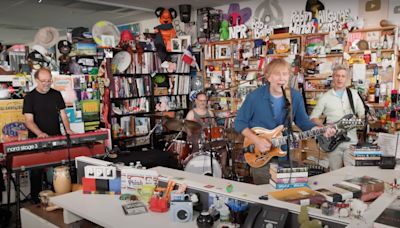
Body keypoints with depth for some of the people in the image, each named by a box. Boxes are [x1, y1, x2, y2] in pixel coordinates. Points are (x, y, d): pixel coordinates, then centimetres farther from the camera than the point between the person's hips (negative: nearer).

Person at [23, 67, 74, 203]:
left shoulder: (56, 95, 7)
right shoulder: (30, 97, -3)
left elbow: (63, 114, 9)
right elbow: (29, 121, -9)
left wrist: (68, 129, -9)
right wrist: (40, 133, -27)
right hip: (37, 140, -2)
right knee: (36, 170, 4)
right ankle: (35, 198, 17)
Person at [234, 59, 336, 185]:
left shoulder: (296, 97, -4)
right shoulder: (254, 97, -14)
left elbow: (303, 121, 6)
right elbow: (239, 122, -8)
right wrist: (256, 140, -20)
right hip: (261, 157, -3)